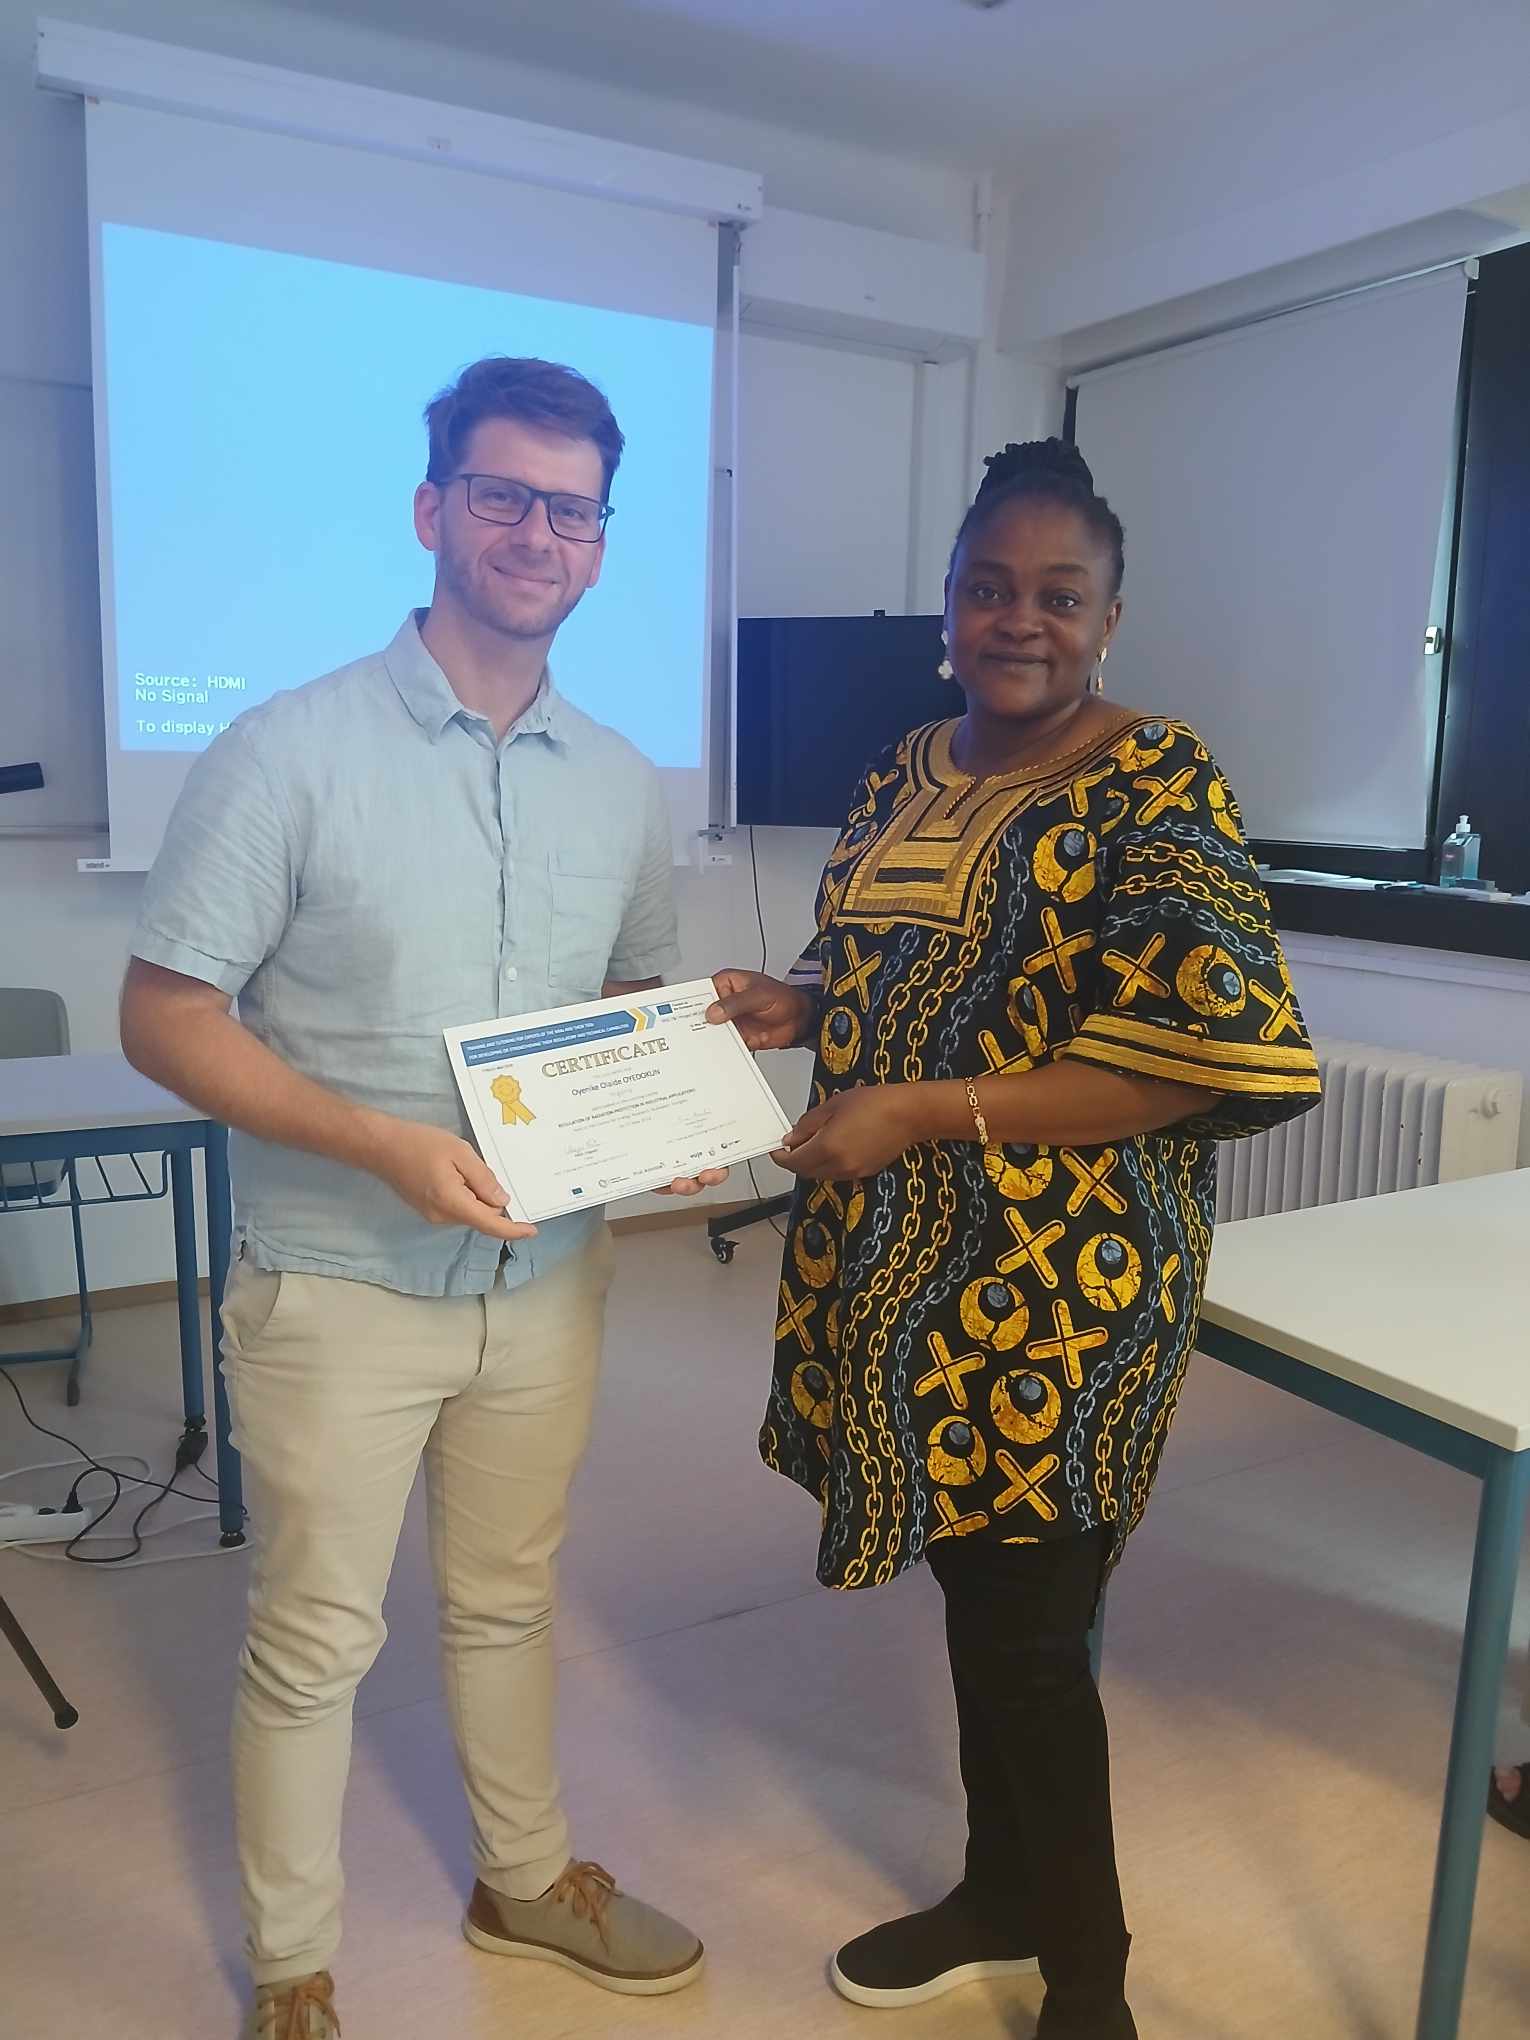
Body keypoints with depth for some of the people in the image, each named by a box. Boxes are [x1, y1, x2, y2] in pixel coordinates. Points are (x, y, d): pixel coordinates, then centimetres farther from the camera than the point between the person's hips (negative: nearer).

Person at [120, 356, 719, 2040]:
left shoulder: (620, 783, 3)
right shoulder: (289, 751, -13)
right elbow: (164, 1018, -13)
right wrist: (382, 1144, -25)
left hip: (548, 1277, 5)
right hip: (338, 1285, -4)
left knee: (507, 1597, 23)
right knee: (315, 1637, 12)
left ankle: (527, 1880, 46)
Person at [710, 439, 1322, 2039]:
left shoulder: (1156, 790, -13)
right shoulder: (907, 775, 10)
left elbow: (1226, 1055, -20)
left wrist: (925, 1114, -22)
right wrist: (791, 1007, -2)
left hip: (1053, 1291, -6)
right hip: (904, 1266, 7)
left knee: (1029, 1632, 5)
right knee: (972, 1591, 20)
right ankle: (1001, 1895, 43)